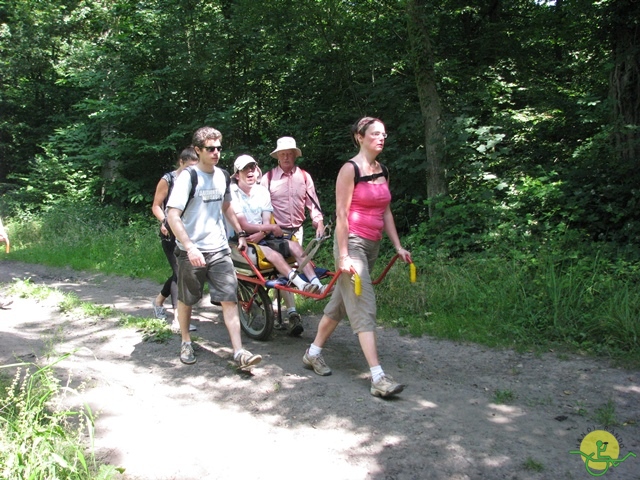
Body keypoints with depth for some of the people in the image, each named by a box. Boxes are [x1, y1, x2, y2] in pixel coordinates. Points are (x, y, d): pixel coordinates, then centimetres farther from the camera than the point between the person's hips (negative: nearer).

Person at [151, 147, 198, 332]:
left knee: (180, 272, 13)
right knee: (179, 272, -14)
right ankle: (178, 320, -17)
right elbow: (156, 206, -3)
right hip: (171, 233, -5)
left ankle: (159, 300, 40)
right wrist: (163, 221, -20)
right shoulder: (168, 179, -4)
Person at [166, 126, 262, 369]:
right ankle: (186, 342, 33)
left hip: (219, 250, 4)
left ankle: (239, 352, -4)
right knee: (186, 300, 13)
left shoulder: (223, 176, 7)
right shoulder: (188, 177, -12)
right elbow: (173, 216, -18)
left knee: (230, 299, -5)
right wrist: (190, 247, -27)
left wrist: (240, 233, 20)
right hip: (191, 252, -4)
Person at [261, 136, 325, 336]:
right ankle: (292, 313, -18)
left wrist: (319, 221, -5)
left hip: (296, 230, 3)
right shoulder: (268, 177, 1)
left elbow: (312, 202, 8)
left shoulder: (304, 177, 7)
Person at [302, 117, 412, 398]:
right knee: (364, 308, -10)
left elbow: (386, 212, 16)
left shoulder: (382, 171, 13)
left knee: (341, 302, 15)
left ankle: (313, 353, 29)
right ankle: (378, 379, -10)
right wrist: (343, 255, -18)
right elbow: (341, 214, -14)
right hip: (352, 243, -8)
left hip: (372, 245, 8)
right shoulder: (350, 169, -10)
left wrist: (398, 246, 11)